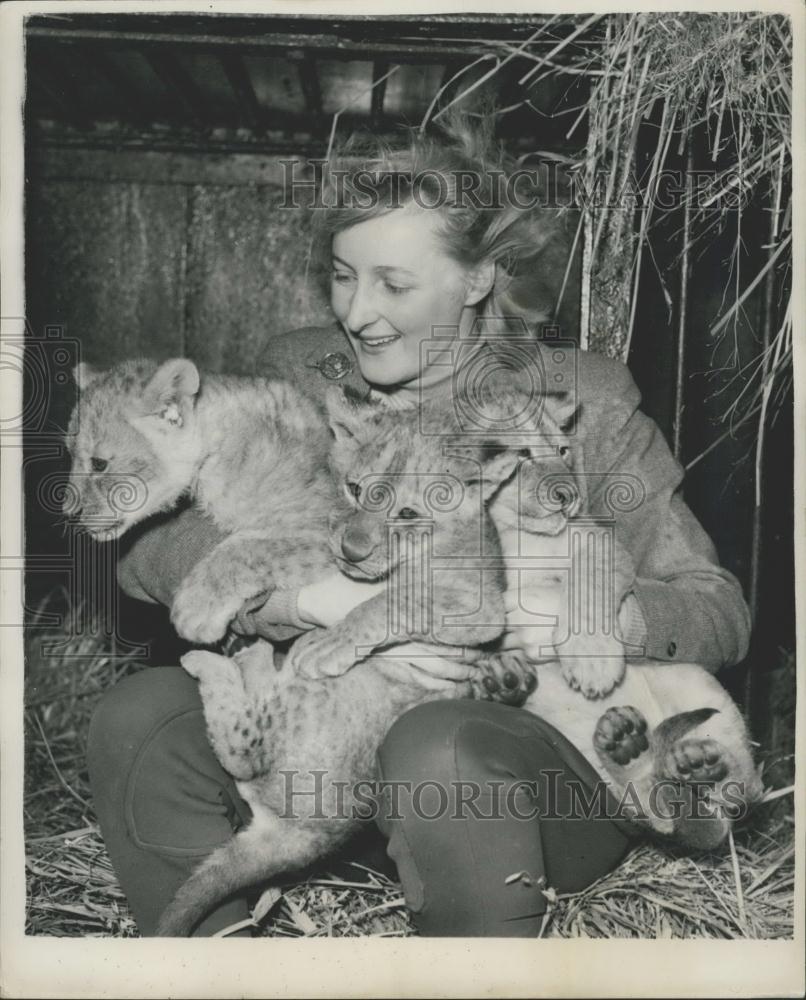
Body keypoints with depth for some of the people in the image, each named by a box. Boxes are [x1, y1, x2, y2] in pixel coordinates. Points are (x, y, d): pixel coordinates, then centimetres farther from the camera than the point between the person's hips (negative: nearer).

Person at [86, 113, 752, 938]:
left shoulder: (582, 402, -4)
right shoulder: (296, 374, 2)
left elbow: (719, 610, -3)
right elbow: (150, 553, -8)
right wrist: (303, 593, -25)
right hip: (335, 731, 3)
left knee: (437, 751, -35)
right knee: (137, 716, -16)